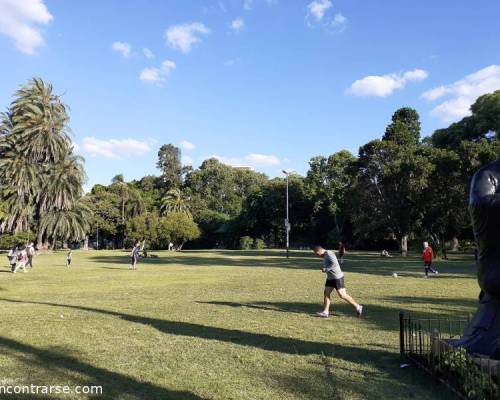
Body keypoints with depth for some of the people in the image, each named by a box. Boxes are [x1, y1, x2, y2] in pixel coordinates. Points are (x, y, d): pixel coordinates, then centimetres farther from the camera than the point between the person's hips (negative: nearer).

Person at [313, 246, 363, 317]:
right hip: (330, 278, 10)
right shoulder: (325, 255, 12)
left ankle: (357, 307, 8)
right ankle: (325, 312, 3)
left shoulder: (329, 254, -17)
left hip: (337, 277, -9)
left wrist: (326, 269, -22)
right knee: (326, 293, 2)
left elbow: (335, 263, -28)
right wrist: (325, 269, 10)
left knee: (342, 295, -6)